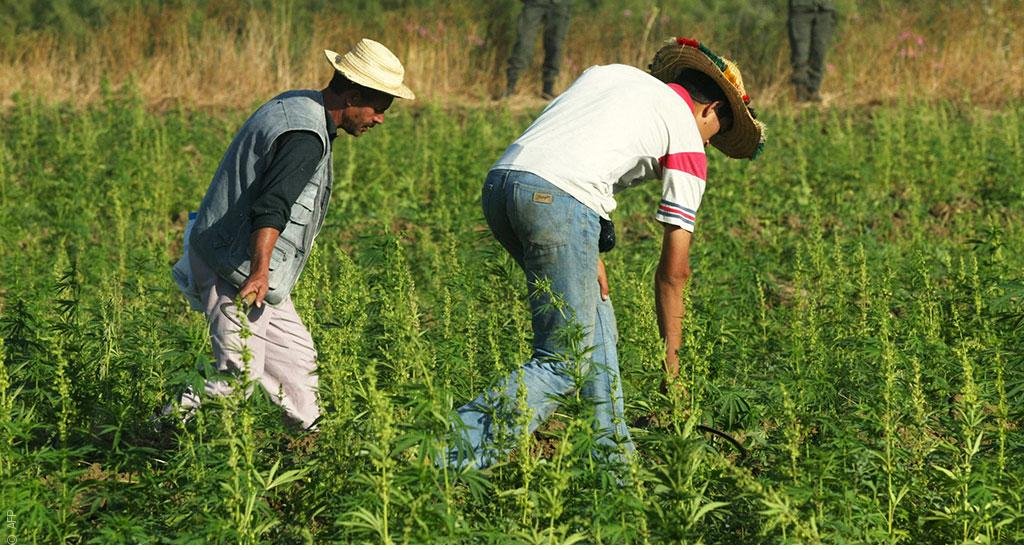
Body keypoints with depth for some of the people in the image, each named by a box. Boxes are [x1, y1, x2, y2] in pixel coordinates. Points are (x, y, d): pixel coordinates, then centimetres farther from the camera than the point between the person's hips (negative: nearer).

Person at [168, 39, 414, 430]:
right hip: (237, 268, -11)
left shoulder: (294, 105, 10)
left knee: (295, 354, 16)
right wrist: (258, 273, -46)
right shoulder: (306, 137, -23)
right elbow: (270, 209, -36)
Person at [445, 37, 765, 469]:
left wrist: (588, 249, 19)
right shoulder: (687, 135, 14)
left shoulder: (609, 72, 31)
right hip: (556, 197, -8)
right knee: (565, 364, -2)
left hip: (499, 179, 8)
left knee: (592, 311, 22)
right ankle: (453, 449, -15)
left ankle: (614, 451, 21)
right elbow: (673, 270, 14)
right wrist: (672, 357, 22)